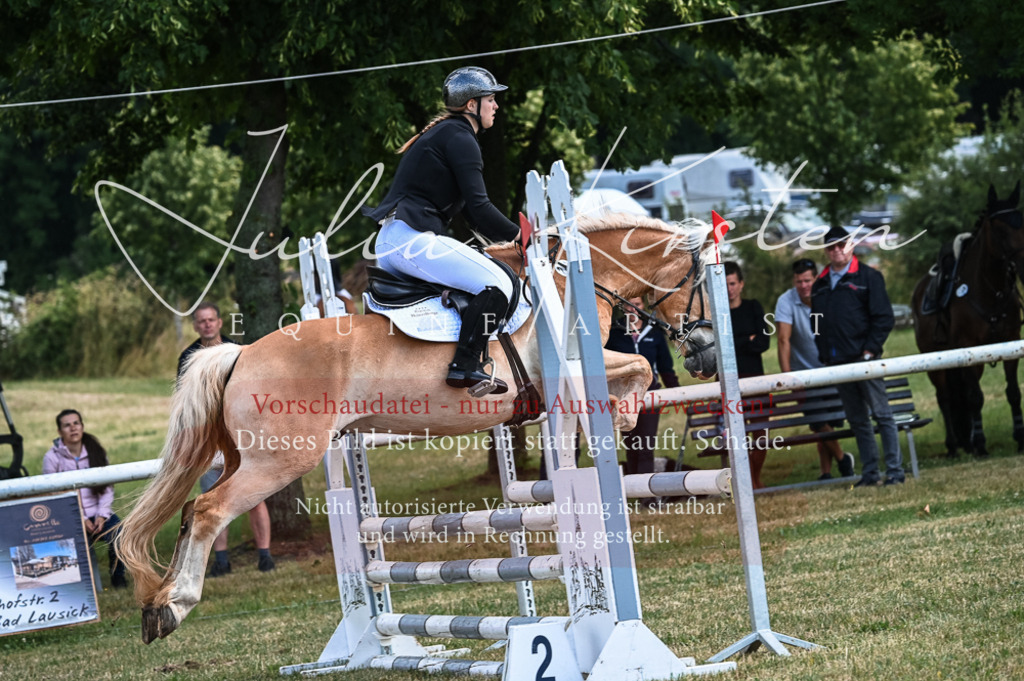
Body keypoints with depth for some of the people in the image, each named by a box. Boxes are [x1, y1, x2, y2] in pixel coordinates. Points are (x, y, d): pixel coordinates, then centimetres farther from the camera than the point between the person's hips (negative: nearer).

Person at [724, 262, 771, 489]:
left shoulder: (753, 307, 9)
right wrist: (748, 341, -6)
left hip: (754, 376, 1)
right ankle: (748, 483, -6)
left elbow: (764, 342, -2)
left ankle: (756, 479, 16)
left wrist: (733, 343, -7)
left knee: (761, 431, -1)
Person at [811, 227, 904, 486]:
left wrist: (870, 350, -12)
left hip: (863, 358, -5)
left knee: (881, 414, -4)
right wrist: (824, 356, 9)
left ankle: (895, 470, -2)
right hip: (837, 363, 5)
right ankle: (870, 472, 12)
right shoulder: (820, 285, 15)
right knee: (857, 420, 8)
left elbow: (883, 318, -5)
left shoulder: (868, 277, 0)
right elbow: (817, 323, 20)